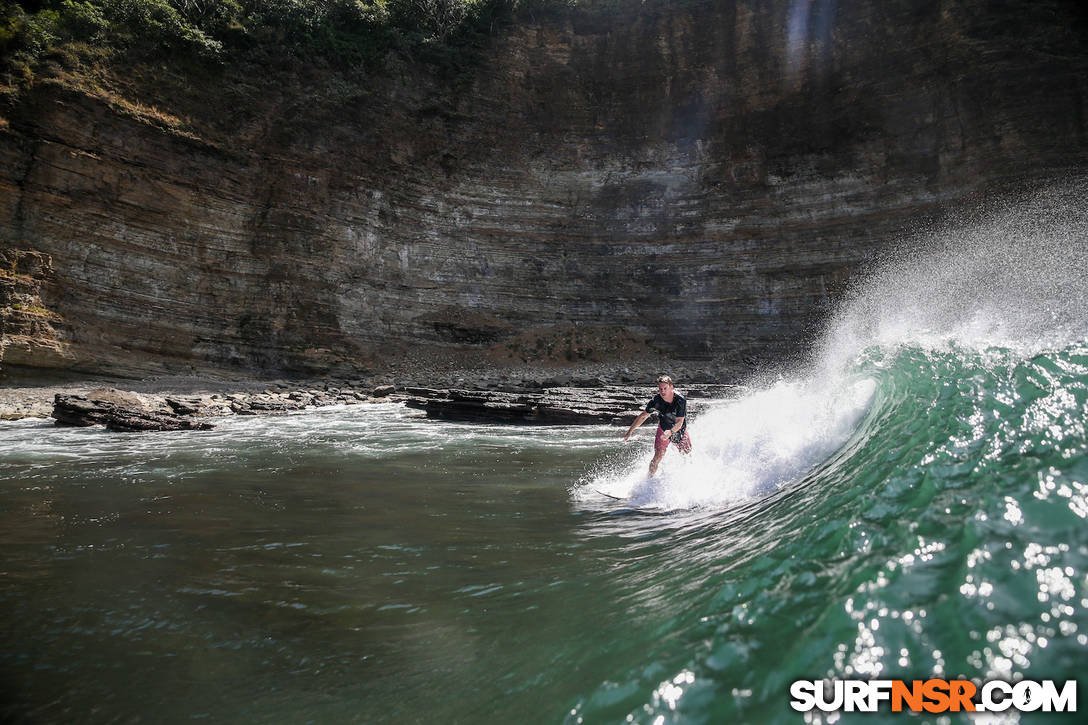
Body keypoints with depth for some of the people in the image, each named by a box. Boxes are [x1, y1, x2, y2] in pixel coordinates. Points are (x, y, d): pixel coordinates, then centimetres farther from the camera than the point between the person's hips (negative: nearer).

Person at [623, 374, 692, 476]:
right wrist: (630, 431, -8)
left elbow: (679, 422, -30)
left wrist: (670, 432, -49)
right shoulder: (656, 400, -22)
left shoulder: (681, 400, -29)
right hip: (663, 429, 0)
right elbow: (643, 416, -10)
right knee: (658, 456, -14)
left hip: (680, 430, 0)